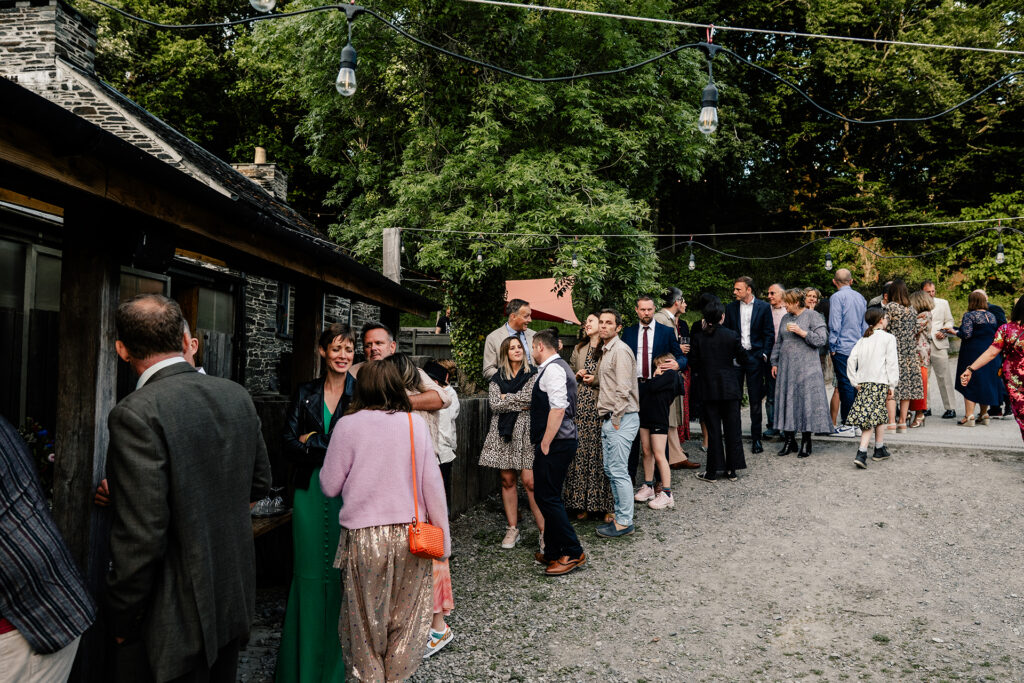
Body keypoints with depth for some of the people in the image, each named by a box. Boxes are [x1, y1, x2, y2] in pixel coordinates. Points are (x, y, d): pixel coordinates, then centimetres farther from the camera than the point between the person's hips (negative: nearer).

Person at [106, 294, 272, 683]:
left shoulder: (137, 413, -22)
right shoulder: (237, 396, -1)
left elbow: (141, 536, -23)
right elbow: (259, 484, 9)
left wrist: (121, 621, -10)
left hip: (176, 619, -6)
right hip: (235, 601, 7)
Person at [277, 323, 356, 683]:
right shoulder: (305, 393, 8)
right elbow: (289, 445, 0)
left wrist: (313, 442, -11)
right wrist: (337, 447, -13)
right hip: (310, 490, 2)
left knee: (342, 573, 3)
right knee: (308, 572, 7)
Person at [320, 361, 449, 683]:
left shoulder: (348, 425, -5)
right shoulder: (415, 423, -3)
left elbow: (330, 486, 0)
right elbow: (432, 482, -3)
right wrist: (443, 535, 5)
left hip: (364, 536, -1)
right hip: (410, 533, 1)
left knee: (366, 617, 14)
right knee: (404, 615, 14)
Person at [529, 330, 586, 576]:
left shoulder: (553, 369, -14)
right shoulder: (558, 367, 19)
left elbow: (558, 408, -24)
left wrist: (545, 444, -21)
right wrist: (533, 403, 24)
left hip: (555, 444, -11)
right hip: (562, 443, 11)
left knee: (548, 498, -7)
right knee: (549, 498, 14)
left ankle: (573, 553, -1)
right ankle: (553, 553, 22)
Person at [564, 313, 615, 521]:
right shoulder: (578, 349, 18)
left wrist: (596, 380, -13)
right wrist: (577, 376, 3)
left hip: (600, 407, -5)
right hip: (580, 407, 5)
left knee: (600, 454, -5)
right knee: (580, 453, 2)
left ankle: (605, 505, 2)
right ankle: (583, 503, 9)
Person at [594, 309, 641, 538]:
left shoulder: (620, 350, -13)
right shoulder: (605, 351, 18)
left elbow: (623, 389, -20)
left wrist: (616, 420, -16)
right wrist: (606, 420, 17)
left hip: (621, 418, -10)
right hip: (609, 419, 10)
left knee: (619, 471, -7)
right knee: (610, 469, 13)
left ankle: (625, 523, 0)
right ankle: (619, 516, 23)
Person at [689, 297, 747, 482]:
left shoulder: (698, 337, -7)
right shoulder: (731, 335, -8)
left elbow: (693, 362, -3)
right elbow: (742, 359, 0)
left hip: (708, 388, 0)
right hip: (730, 388, 0)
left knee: (713, 430, 6)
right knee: (732, 428, 10)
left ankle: (712, 471, 8)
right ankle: (732, 470, 15)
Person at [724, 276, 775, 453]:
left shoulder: (763, 307, 2)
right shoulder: (730, 308, 8)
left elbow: (769, 333, 3)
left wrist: (764, 354, -7)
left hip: (755, 357, -2)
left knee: (755, 400, 3)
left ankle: (756, 438, 10)